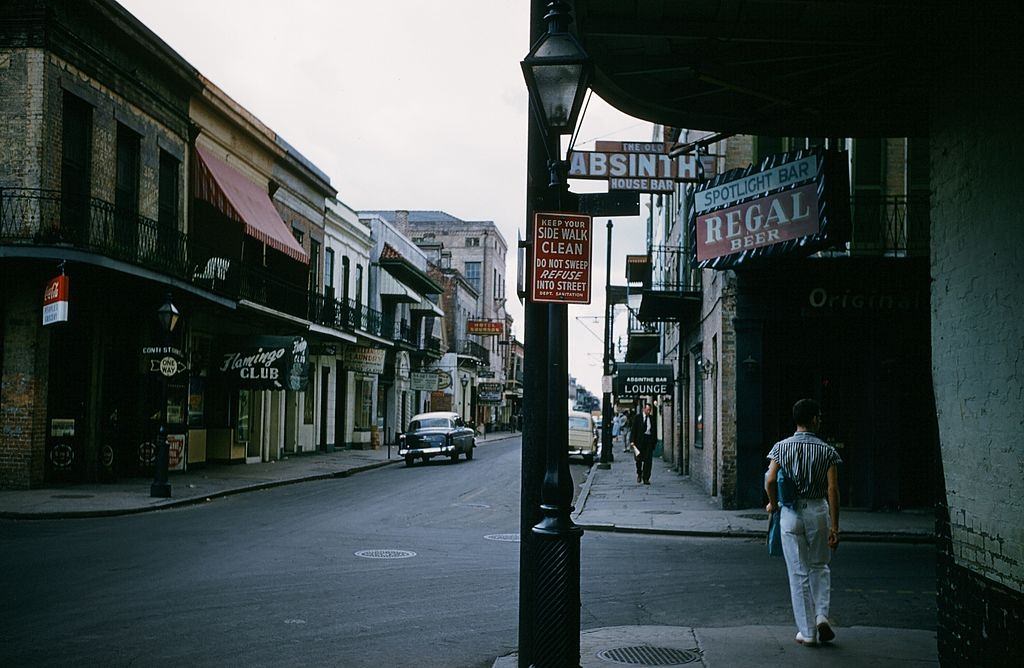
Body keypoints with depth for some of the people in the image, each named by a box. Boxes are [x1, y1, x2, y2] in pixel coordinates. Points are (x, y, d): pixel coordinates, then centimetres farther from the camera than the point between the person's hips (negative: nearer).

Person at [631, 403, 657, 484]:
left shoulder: (652, 418, 10)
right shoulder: (638, 417, 3)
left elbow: (655, 431, 13)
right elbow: (633, 430, 0)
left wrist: (655, 441, 6)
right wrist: (632, 440, -9)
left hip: (649, 440, 1)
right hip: (640, 440, -1)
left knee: (648, 460, -4)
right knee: (639, 458, 4)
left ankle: (646, 478, -1)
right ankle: (639, 474, 28)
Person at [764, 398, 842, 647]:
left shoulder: (781, 447, -2)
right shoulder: (827, 451, -4)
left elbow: (770, 481, -11)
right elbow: (833, 490, -8)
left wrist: (773, 504, 8)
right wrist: (834, 527, -4)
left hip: (791, 512, 0)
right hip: (818, 511, 0)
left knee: (798, 573, 6)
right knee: (819, 567, 20)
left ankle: (807, 631, 9)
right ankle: (822, 615, 2)